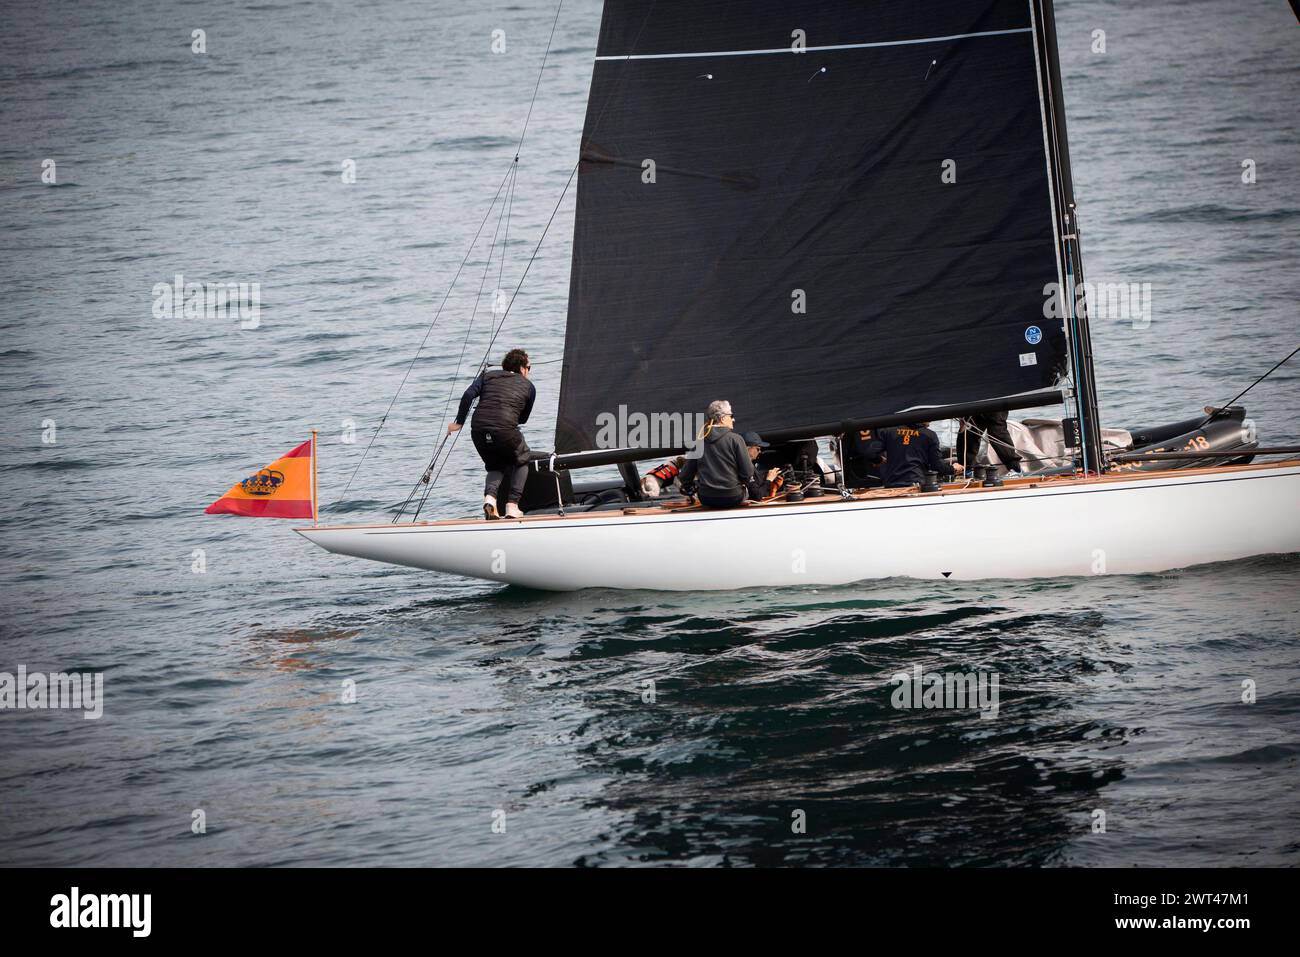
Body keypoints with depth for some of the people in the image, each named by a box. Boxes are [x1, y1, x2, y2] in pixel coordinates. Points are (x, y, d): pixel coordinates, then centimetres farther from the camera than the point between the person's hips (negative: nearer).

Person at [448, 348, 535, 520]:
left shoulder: (488, 375, 21)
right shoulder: (528, 386, 18)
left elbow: (468, 395, 4)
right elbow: (523, 419, 26)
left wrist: (459, 422, 9)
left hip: (478, 430, 3)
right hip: (505, 430, -3)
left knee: (496, 467, 27)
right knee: (521, 461, 25)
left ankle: (489, 497, -3)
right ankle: (512, 506, 9)